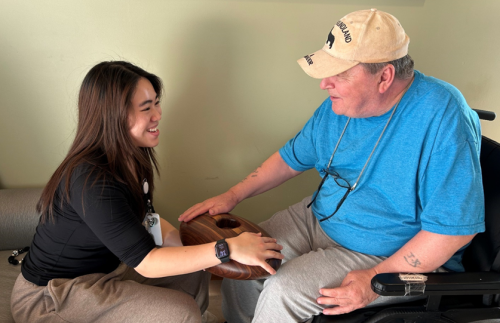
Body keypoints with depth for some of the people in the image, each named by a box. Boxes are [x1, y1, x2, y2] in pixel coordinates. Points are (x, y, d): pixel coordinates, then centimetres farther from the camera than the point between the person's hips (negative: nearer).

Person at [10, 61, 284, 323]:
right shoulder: (92, 182, -32)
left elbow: (145, 216, 6)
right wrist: (229, 248, -33)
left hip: (105, 264, 8)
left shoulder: (130, 158, -5)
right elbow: (146, 262, -30)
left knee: (196, 273, 4)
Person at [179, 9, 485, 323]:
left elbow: (456, 225, -24)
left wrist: (376, 279, -25)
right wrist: (233, 196, 1)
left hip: (394, 256, -6)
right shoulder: (340, 105, -4)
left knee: (281, 292, -21)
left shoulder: (443, 118, -26)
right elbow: (293, 157, 8)